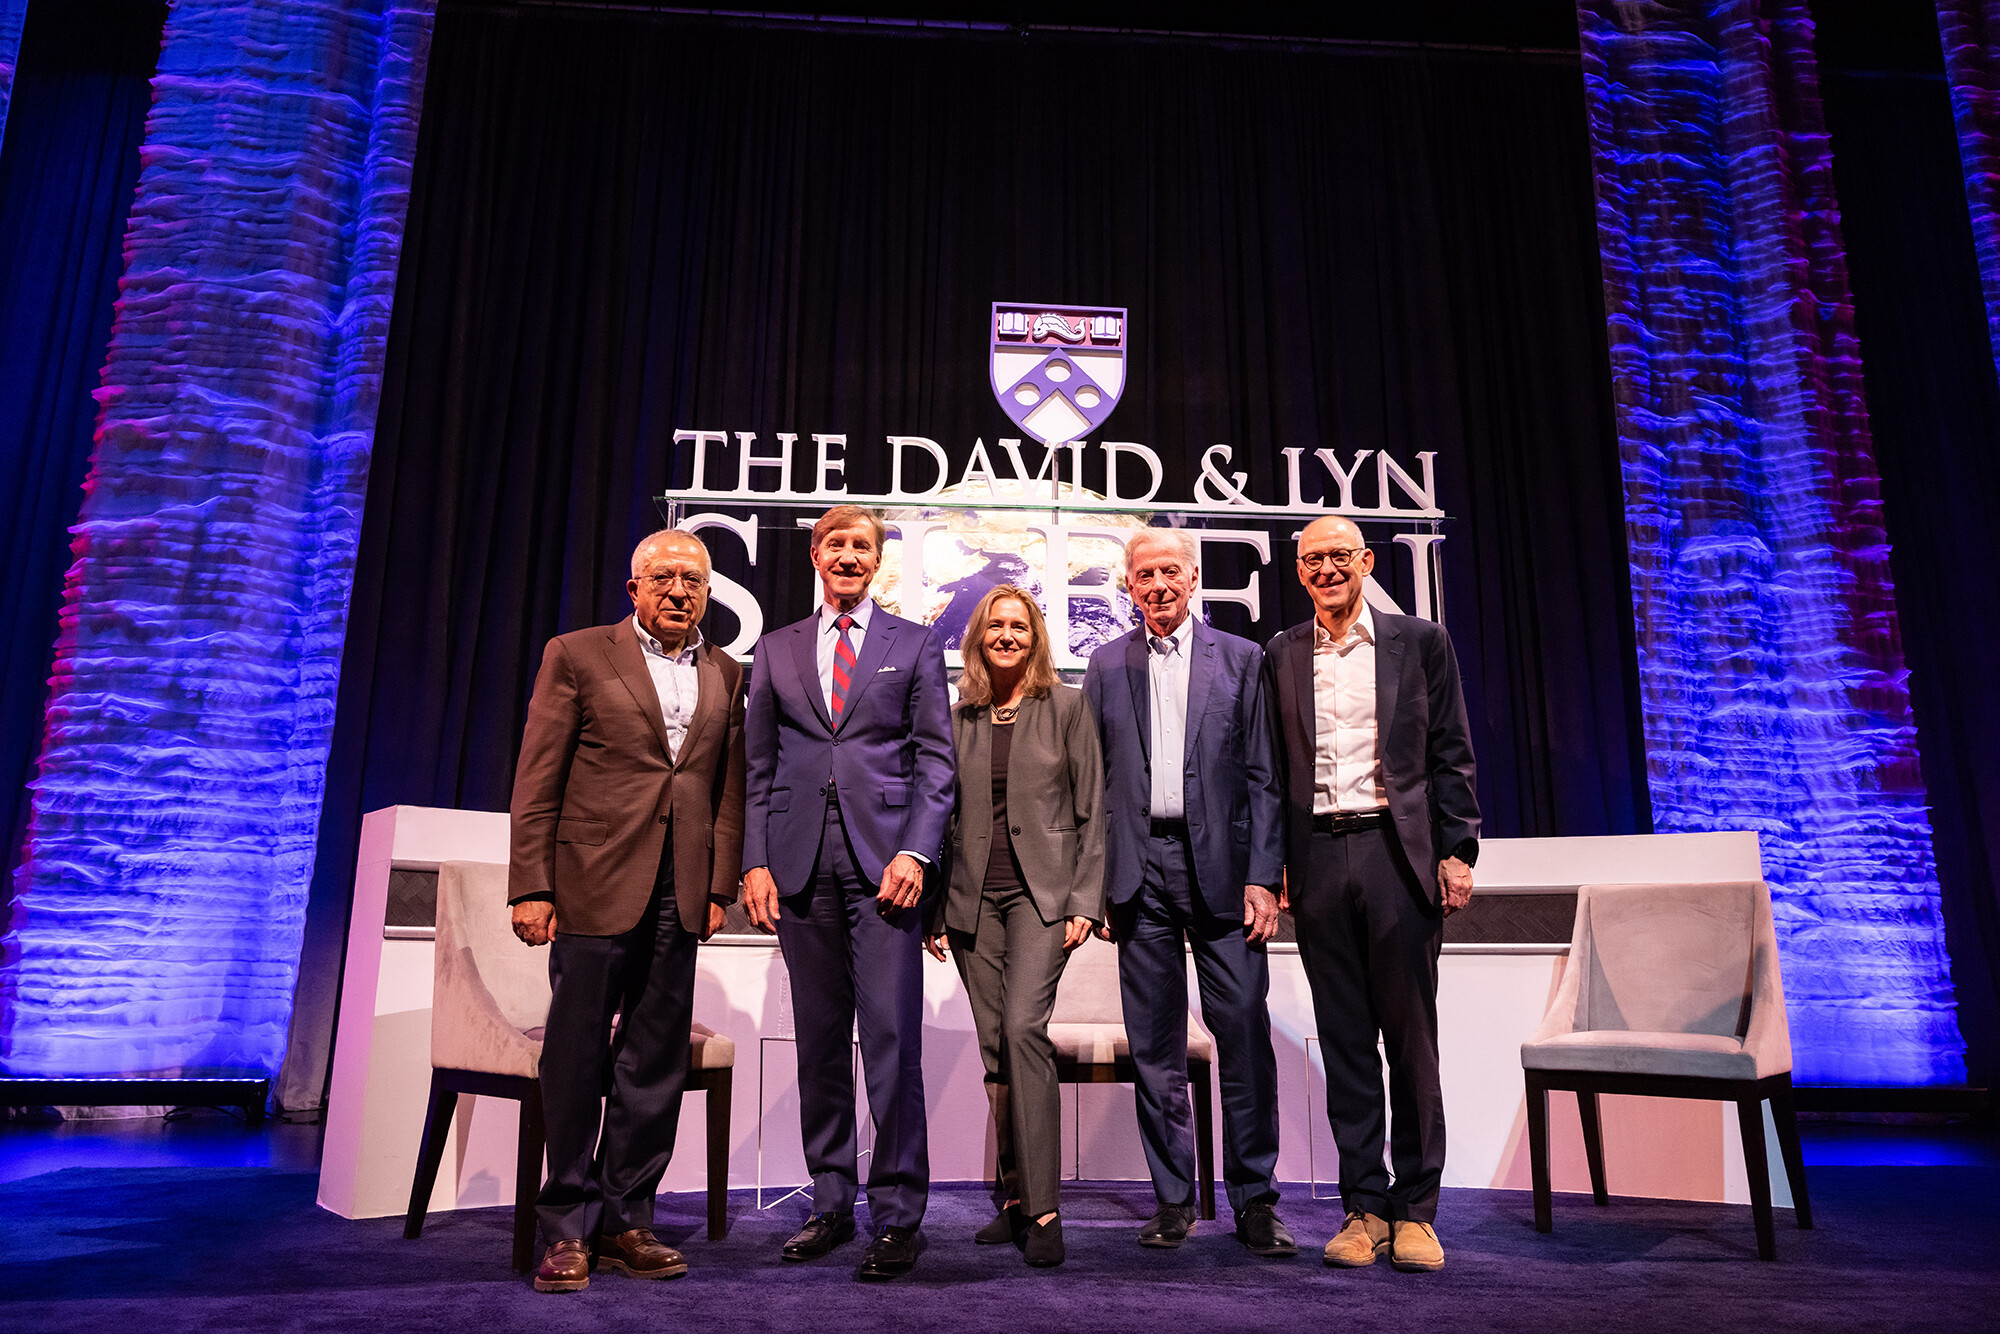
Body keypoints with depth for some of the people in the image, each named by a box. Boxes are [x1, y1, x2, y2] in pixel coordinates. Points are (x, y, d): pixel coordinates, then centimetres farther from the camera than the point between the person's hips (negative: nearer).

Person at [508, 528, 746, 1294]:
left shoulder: (725, 675, 13)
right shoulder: (578, 655, 3)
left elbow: (730, 788, 12)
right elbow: (537, 780, -1)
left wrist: (719, 886, 4)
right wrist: (531, 887, -7)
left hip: (679, 896, 4)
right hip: (595, 885, -3)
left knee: (655, 1066, 8)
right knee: (576, 1060, 3)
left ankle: (624, 1223, 20)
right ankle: (567, 1231, 16)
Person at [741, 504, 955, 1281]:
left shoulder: (915, 645, 10)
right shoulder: (777, 650, 16)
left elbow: (935, 757, 4)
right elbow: (759, 766, 13)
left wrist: (916, 852, -9)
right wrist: (756, 861, 2)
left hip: (884, 857, -2)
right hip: (801, 859, 3)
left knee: (891, 1034, -7)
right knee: (819, 1038, 8)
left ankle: (899, 1215, 2)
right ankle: (831, 1202, 18)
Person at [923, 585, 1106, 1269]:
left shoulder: (1067, 706, 3)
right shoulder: (957, 716, 10)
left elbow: (1091, 809, 1)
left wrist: (1085, 899, -7)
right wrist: (935, 909, 8)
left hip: (1042, 892, -3)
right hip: (973, 897, 4)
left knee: (1023, 1028, -18)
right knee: (994, 1048, 6)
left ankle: (1042, 1207, -11)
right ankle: (1014, 1197, 17)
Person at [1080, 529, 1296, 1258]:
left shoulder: (1241, 659, 8)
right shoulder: (1106, 666, 12)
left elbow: (1262, 778, 4)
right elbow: (1092, 781, 10)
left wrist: (1262, 877, -5)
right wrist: (1094, 882, 3)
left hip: (1220, 863, -1)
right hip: (1140, 869, 2)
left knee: (1245, 1035, -2)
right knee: (1155, 1043, 6)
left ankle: (1255, 1201, 11)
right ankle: (1173, 1199, 18)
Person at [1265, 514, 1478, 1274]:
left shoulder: (1419, 642, 7)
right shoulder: (1282, 654, 11)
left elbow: (1451, 755, 5)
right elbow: (1275, 765, 10)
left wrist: (1456, 854, -2)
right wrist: (1276, 863, 4)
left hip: (1398, 850, -1)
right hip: (1319, 857, 2)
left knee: (1411, 1035, 3)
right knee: (1344, 1040, 6)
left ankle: (1415, 1210, 14)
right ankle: (1364, 1207, 16)